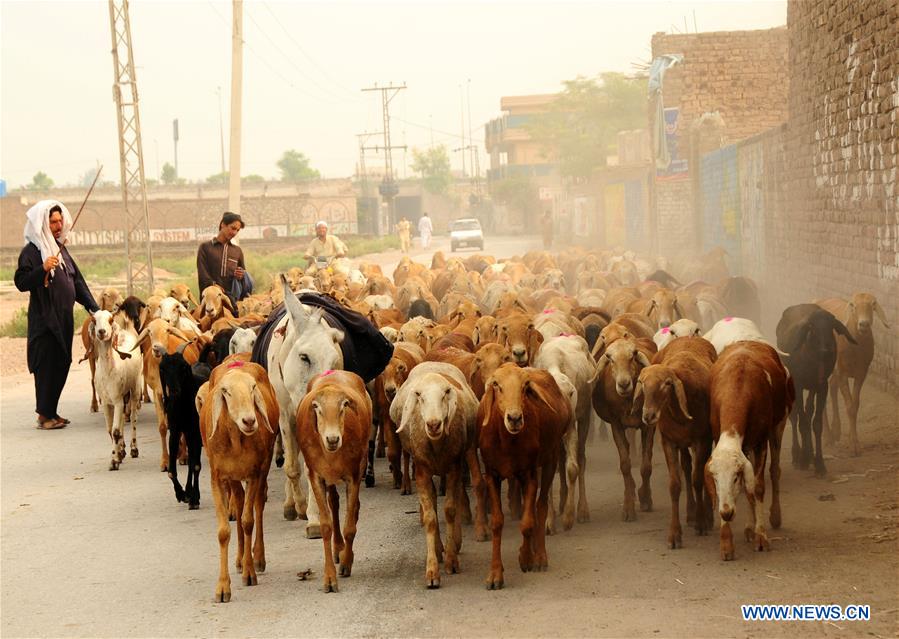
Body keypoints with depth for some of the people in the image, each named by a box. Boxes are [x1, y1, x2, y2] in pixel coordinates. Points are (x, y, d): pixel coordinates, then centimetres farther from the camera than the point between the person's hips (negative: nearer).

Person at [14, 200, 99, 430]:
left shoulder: (60, 248, 15)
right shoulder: (31, 251, -8)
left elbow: (77, 280, 18)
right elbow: (21, 282, -15)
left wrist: (94, 307, 11)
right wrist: (43, 269, -28)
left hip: (64, 318, 8)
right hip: (44, 319, -8)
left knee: (62, 365, 9)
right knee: (47, 366, -6)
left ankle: (51, 412, 17)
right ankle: (44, 416, 0)